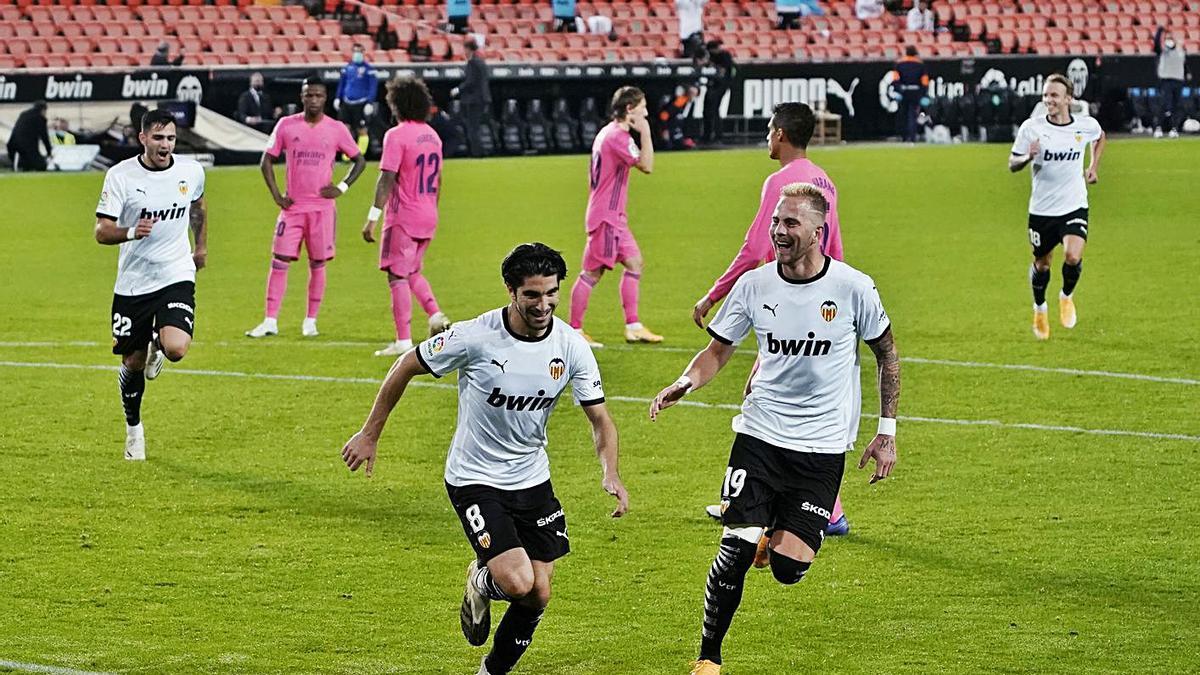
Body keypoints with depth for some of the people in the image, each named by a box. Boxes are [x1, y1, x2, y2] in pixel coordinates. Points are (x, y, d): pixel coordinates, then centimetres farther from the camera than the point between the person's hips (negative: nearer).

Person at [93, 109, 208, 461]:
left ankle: (157, 346, 17)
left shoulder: (192, 171, -2)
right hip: (132, 283, 0)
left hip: (176, 277, 1)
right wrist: (130, 232, -31)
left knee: (176, 349, -23)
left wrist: (201, 247, 29)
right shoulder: (120, 176, -10)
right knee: (133, 363, 7)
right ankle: (133, 428, 34)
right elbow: (102, 231, -11)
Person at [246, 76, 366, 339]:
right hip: (293, 206, 0)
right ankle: (270, 321, -3)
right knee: (279, 261, -5)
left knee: (317, 264, 3)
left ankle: (310, 321, 11)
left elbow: (359, 160, 11)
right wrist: (276, 194, -1)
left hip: (323, 207, 0)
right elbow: (267, 160, 9)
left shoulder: (336, 129, 2)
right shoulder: (287, 125, 3)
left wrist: (342, 187, -2)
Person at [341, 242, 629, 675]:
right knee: (517, 581, -20)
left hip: (533, 479, 4)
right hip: (474, 480, -4)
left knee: (538, 595, 4)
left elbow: (599, 417, -3)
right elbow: (406, 367, -6)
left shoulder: (570, 346, -11)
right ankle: (481, 582, 17)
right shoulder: (475, 337, -21)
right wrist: (370, 434, -1)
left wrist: (610, 472, -23)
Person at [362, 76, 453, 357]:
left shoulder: (396, 135, -13)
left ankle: (403, 340, -6)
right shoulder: (432, 135, 11)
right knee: (412, 272, 21)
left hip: (403, 218, -8)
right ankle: (435, 315, 2)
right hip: (428, 218, 8)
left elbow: (387, 178, -18)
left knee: (397, 276, -3)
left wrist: (373, 218, -17)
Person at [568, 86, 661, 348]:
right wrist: (645, 132, -14)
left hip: (613, 217, 10)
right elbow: (646, 165, -21)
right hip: (605, 217, -10)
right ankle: (575, 330, -1)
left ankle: (633, 326, 12)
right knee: (593, 272, -6)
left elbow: (590, 174, 21)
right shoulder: (618, 136, -17)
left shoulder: (608, 132, 15)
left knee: (634, 262, 10)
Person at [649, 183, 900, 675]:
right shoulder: (754, 285, -3)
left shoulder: (853, 287, -8)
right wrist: (687, 382, -14)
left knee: (788, 568, -9)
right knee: (736, 548, -11)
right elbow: (719, 350, 8)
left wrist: (887, 432, 5)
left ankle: (777, 537, 29)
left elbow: (886, 354, 6)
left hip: (823, 447, -1)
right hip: (759, 435, 1)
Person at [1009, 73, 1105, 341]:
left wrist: (1094, 165, 10)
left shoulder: (1086, 125, -5)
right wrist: (1028, 157, -23)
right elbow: (1012, 165, -2)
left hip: (1074, 207, 0)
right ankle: (1040, 308, 42)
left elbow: (1100, 137, 21)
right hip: (1041, 209, 0)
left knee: (1073, 256, -21)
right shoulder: (1031, 127, -9)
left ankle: (1066, 296, 11)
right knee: (1042, 263, 13)